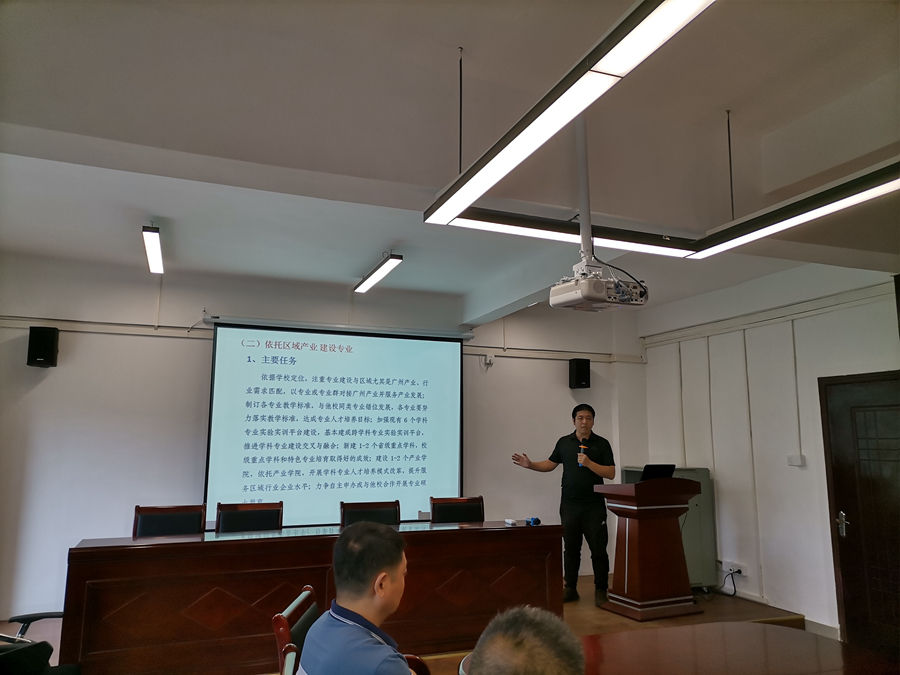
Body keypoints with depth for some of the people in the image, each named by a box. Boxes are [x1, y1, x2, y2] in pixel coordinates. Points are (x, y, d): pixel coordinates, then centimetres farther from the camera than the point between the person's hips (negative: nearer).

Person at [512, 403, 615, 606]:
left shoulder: (601, 444, -1)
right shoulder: (564, 442, 7)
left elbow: (611, 473, -7)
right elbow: (550, 464, 15)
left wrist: (589, 463, -18)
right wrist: (530, 464, 0)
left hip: (594, 505, -2)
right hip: (569, 504, 2)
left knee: (598, 549, 0)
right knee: (571, 548, 10)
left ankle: (601, 590, 13)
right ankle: (570, 589, 21)